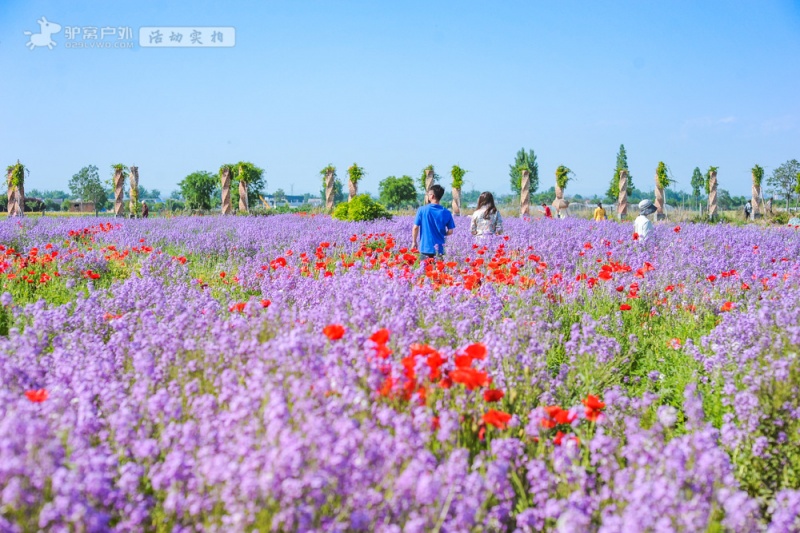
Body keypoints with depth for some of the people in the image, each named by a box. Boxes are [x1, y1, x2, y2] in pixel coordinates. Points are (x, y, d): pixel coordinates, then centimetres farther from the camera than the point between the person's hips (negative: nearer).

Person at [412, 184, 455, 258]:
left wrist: (414, 242, 8)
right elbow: (450, 231, 0)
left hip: (425, 248, -1)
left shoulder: (422, 210, -7)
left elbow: (415, 228, -5)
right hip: (439, 249, 2)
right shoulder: (446, 213, -3)